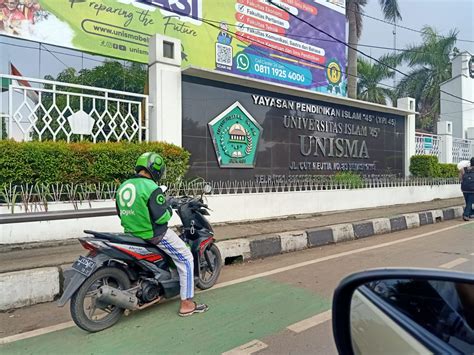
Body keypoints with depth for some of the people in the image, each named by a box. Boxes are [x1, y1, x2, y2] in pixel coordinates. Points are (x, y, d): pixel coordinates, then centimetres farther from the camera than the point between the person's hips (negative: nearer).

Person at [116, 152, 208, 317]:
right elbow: (161, 217, -21)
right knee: (186, 260, 4)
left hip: (132, 234, 9)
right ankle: (186, 304, 5)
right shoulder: (152, 188, -19)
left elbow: (122, 213, 13)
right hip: (154, 235, -9)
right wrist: (169, 210, -1)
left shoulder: (123, 186, 5)